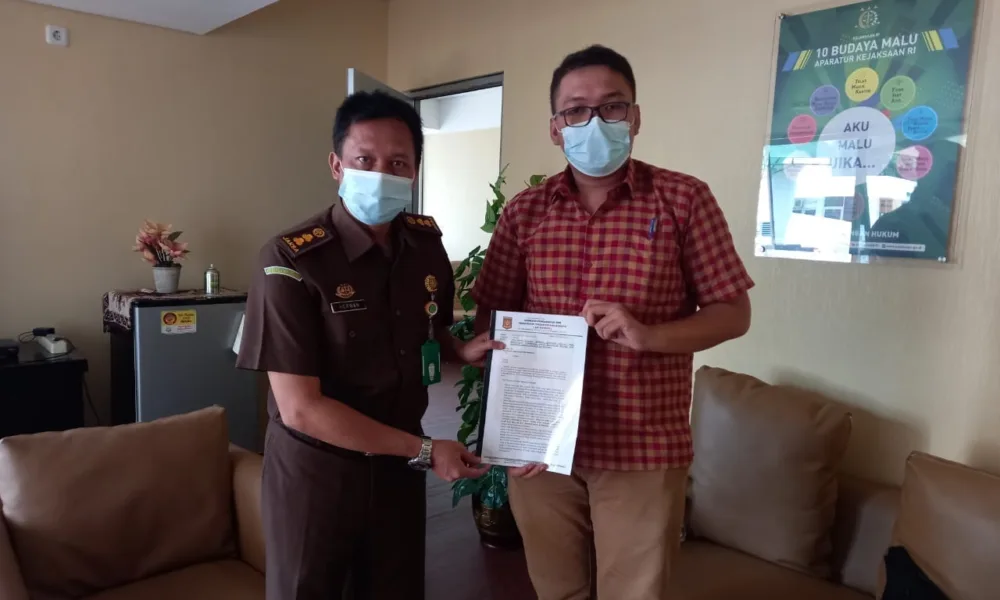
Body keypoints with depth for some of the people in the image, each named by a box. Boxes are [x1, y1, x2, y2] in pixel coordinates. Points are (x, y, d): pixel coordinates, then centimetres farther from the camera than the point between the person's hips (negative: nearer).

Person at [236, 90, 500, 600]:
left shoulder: (427, 243, -4)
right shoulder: (291, 261, -20)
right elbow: (300, 408, -22)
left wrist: (462, 350, -8)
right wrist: (424, 451, -20)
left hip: (398, 464, 5)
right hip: (314, 468, -4)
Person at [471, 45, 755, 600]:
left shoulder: (684, 200, -4)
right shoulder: (524, 211, 3)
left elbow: (733, 314, -2)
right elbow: (490, 319, 6)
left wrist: (647, 334, -20)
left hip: (643, 450, -2)